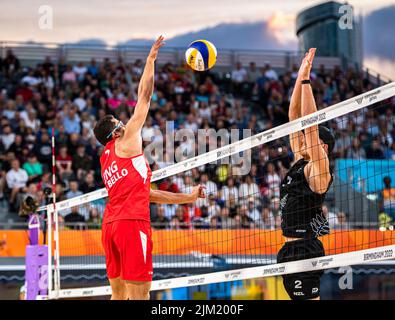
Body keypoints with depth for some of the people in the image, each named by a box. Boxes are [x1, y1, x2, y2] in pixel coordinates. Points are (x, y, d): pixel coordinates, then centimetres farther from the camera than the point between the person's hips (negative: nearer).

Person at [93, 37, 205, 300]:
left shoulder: (107, 160, 27)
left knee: (119, 293, 9)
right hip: (132, 222, -9)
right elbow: (144, 96, 6)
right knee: (139, 293, -12)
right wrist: (151, 59, 15)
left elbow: (145, 193, 28)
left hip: (110, 225, 9)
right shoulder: (126, 142, 5)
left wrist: (188, 198, 30)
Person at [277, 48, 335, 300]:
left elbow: (310, 123, -17)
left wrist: (306, 80, -15)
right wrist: (300, 78, 8)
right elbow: (295, 118, 12)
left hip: (305, 250, -9)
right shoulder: (300, 163, 13)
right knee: (300, 298, 12)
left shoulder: (319, 168, -8)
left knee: (308, 298, -11)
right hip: (291, 250, 9)